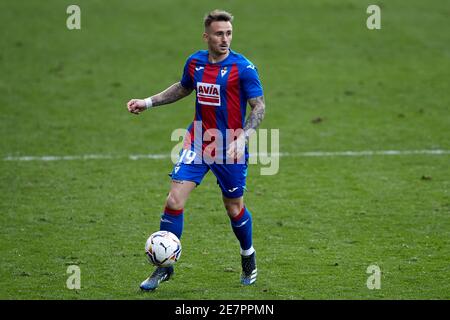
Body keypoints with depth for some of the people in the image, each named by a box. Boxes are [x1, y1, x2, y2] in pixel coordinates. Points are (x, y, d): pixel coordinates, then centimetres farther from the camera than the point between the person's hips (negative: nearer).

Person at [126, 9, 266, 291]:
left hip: (230, 148, -3)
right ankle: (164, 266, 2)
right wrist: (148, 102, 18)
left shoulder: (243, 68, -12)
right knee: (174, 200, -9)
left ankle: (248, 257, 38)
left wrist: (242, 138, -24)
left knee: (234, 207, 9)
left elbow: (259, 106, -10)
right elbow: (183, 88, 24)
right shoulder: (195, 62, 3)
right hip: (198, 143, 3)